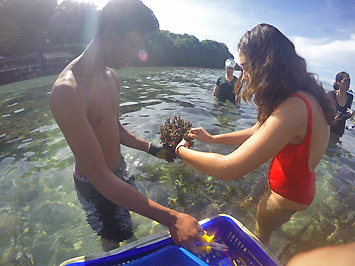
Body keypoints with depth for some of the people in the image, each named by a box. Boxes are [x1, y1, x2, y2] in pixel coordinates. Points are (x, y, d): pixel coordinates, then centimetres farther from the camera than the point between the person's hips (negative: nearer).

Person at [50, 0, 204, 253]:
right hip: (96, 187, -7)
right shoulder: (68, 91, -33)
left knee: (126, 227, 30)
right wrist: (171, 219, -39)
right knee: (116, 240, 18)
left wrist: (151, 148, 2)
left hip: (120, 171, 8)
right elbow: (99, 177, -36)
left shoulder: (113, 78, -2)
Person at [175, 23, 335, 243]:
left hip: (288, 196, -7)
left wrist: (182, 151, -23)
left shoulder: (293, 108, -39)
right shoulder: (300, 96, -6)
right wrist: (212, 139, -1)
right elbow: (256, 133, 3)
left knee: (259, 235, 20)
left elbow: (229, 169, -40)